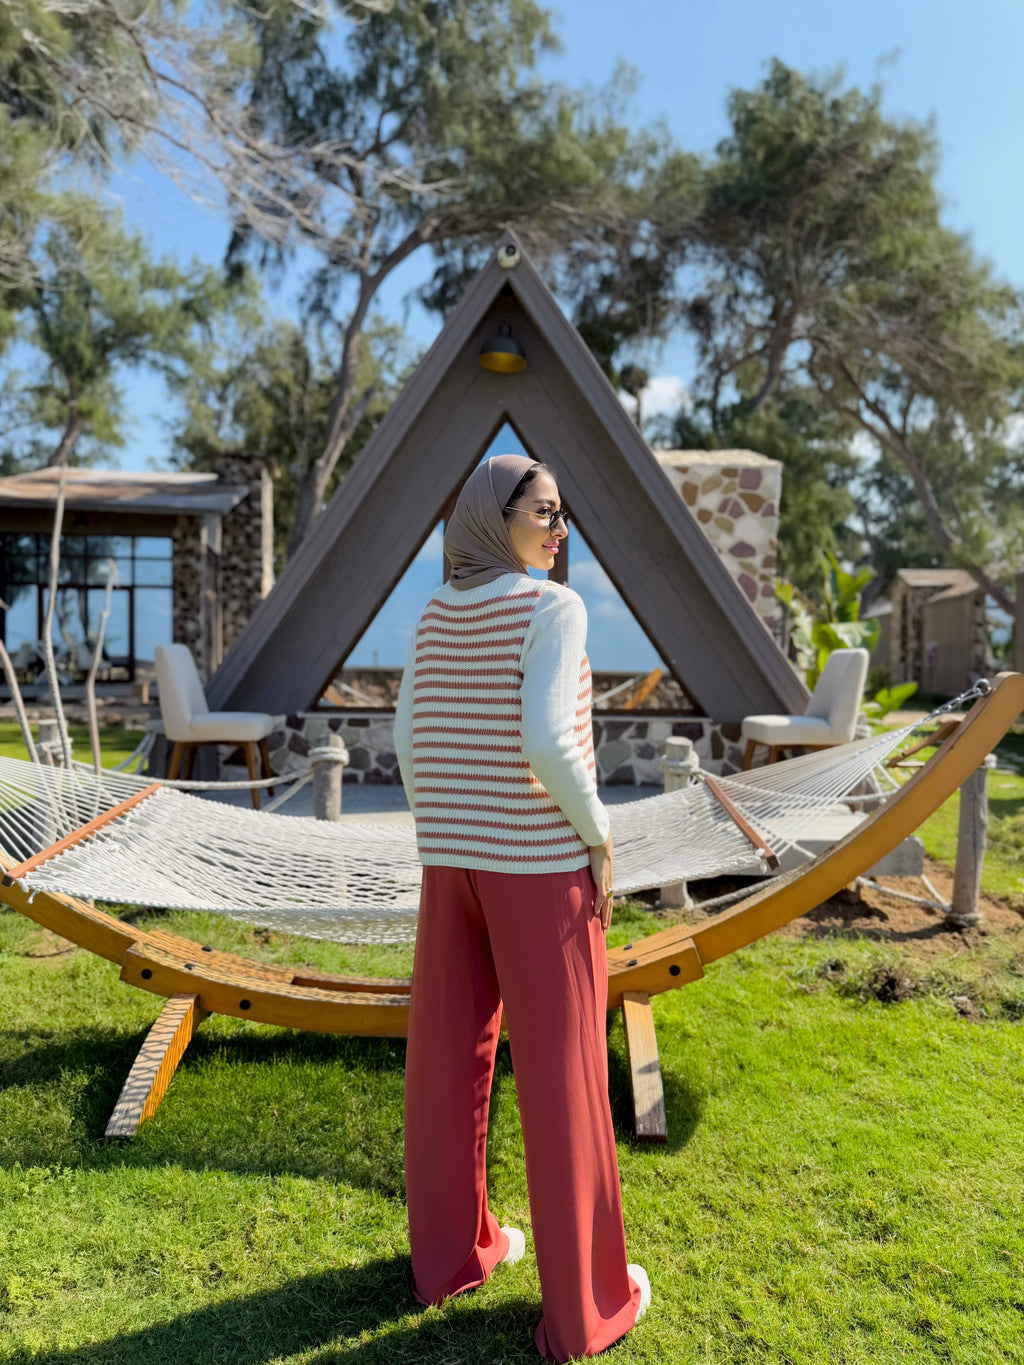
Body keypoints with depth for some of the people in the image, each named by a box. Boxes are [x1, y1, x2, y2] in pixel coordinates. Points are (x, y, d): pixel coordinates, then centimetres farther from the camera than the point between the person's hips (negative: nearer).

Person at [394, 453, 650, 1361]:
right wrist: (600, 837, -12)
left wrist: (441, 837, 15)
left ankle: (450, 1250, 33)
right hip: (539, 862, -6)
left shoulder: (439, 617, 6)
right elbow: (545, 740, -24)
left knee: (449, 1058, 16)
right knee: (561, 1074, 5)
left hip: (454, 858, 7)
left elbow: (410, 739, 6)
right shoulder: (553, 609, -15)